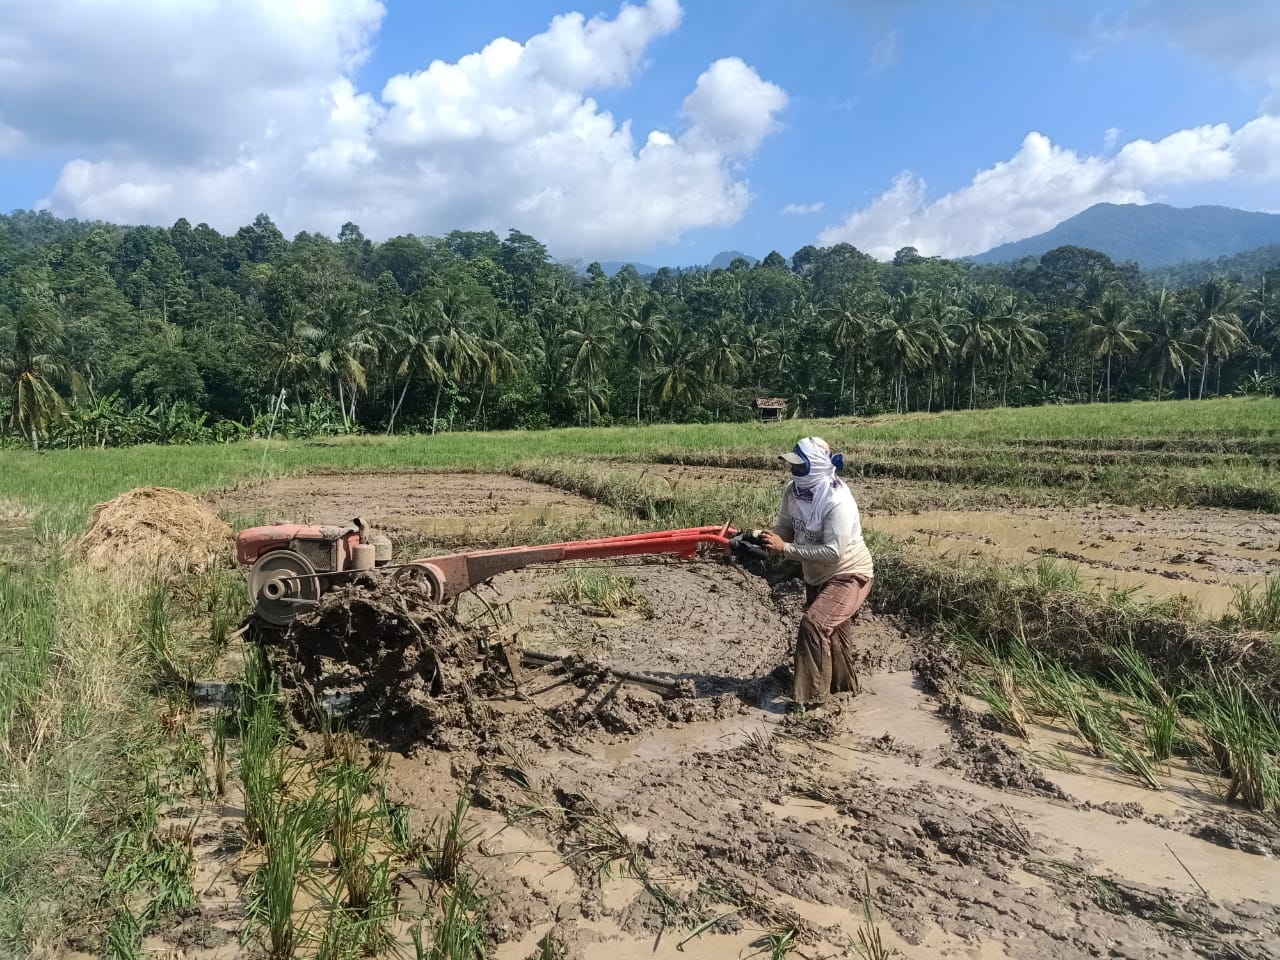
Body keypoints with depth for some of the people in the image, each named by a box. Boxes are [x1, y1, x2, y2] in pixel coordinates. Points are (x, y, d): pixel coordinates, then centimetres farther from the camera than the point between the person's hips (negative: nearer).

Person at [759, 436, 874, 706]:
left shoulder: (838, 502, -33)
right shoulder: (794, 490, -11)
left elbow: (833, 551, -35)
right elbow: (785, 527, -2)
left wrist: (785, 548, -37)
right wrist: (766, 538, -25)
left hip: (849, 574, -8)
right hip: (816, 575, 8)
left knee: (813, 625, -22)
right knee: (831, 632, 21)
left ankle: (812, 696, -10)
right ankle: (842, 686, 43)